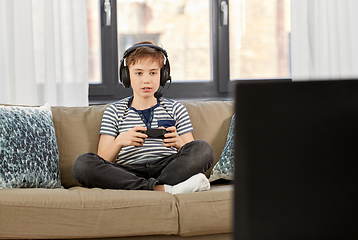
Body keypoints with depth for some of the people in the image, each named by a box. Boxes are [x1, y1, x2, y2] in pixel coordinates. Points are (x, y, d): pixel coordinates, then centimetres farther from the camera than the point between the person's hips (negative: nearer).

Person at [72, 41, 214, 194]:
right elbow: (102, 163, 7)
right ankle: (163, 188, -37)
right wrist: (120, 142, -14)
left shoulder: (175, 109, 20)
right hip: (129, 172, 0)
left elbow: (195, 156, 11)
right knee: (81, 164, -31)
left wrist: (179, 143, -12)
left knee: (203, 148, -27)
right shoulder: (114, 112, 17)